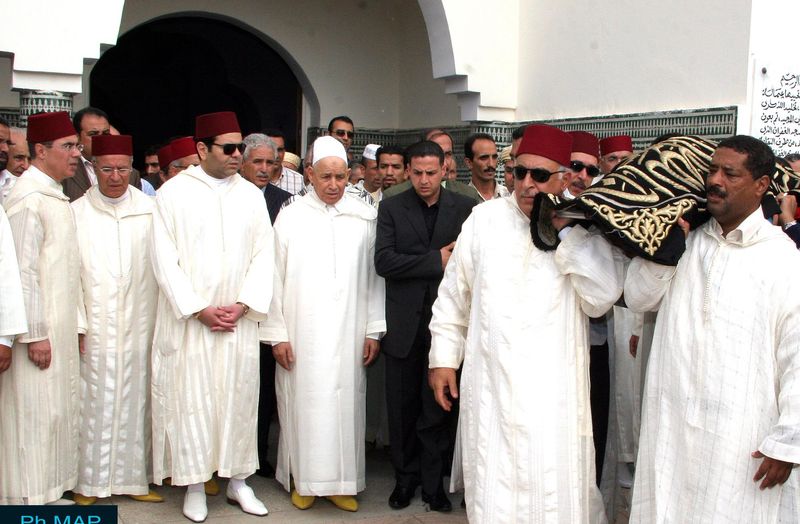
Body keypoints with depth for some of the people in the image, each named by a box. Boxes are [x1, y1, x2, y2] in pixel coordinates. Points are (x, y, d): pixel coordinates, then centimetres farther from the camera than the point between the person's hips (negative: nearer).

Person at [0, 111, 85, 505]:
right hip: (37, 328, -9)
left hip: (58, 328, 9)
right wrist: (34, 335, -19)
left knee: (57, 410, 14)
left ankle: (46, 492, 26)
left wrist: (75, 325, 16)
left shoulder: (57, 197, 14)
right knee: (33, 413, -2)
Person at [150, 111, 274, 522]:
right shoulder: (172, 194, -2)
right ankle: (194, 485, 15)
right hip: (188, 321, -2)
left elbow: (263, 254, 5)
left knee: (239, 396, 7)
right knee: (190, 399, 2)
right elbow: (164, 260, -5)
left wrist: (244, 304, -8)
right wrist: (199, 310, -11)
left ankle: (238, 479, 20)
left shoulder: (251, 194, 7)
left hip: (240, 321, 3)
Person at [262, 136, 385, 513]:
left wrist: (374, 330, 4)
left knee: (345, 402, 5)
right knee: (304, 402, 4)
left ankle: (342, 481, 18)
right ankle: (304, 480, 20)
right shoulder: (290, 217, 1)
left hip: (348, 333, 1)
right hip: (301, 333, -1)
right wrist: (277, 334, -2)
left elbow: (373, 277, 6)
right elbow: (276, 279, 2)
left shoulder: (364, 217, 4)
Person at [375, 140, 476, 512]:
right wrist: (436, 260, -13)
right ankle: (405, 477, 26)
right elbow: (383, 261, -10)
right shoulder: (391, 209, 2)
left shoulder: (464, 209, 2)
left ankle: (434, 482, 21)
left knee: (437, 407, 6)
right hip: (404, 324, 1)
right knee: (402, 407, 10)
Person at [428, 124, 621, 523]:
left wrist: (564, 231, -14)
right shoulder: (486, 217, 4)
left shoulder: (585, 227, 0)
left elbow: (601, 299, -13)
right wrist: (443, 358, 10)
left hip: (554, 390, -1)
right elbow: (453, 296, 10)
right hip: (490, 384, 1)